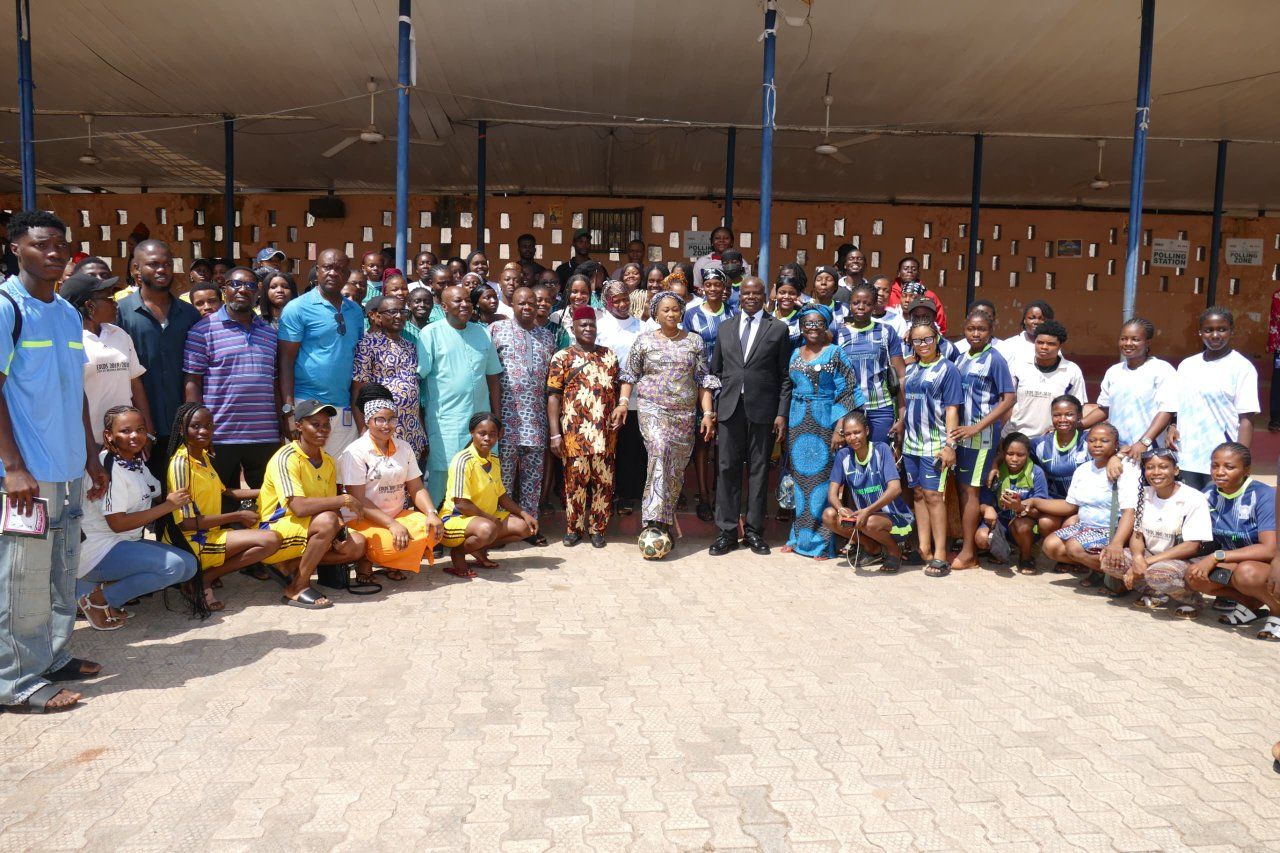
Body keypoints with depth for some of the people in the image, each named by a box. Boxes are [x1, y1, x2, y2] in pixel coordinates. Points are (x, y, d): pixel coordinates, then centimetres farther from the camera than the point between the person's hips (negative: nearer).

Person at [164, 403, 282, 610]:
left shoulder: (205, 456, 10)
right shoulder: (180, 463, -16)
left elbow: (222, 492, 24)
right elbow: (187, 522, -21)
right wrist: (238, 516, -15)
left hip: (210, 532, 9)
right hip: (189, 541, -9)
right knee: (270, 540, -21)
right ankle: (205, 579, -9)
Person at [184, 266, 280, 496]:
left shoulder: (270, 333, 15)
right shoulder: (203, 330, 0)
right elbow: (193, 383, -3)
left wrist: (283, 429, 9)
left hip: (266, 437, 4)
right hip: (220, 437, -4)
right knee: (223, 506, 7)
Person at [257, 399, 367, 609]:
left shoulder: (328, 462, 7)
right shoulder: (286, 458, -18)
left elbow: (329, 506, 4)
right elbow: (298, 507, -31)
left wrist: (339, 529, -17)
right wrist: (344, 500, -27)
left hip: (307, 532, 7)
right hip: (273, 532, -7)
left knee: (356, 545, -12)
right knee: (326, 521, -33)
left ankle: (287, 566, -3)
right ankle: (298, 588, -18)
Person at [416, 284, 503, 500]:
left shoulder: (483, 333, 12)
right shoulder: (431, 333, -2)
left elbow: (493, 377, 16)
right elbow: (417, 376, -5)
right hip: (444, 423, -4)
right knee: (441, 474, 0)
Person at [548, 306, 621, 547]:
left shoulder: (609, 355, 12)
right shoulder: (562, 357, 1)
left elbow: (617, 389, 16)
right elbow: (553, 396, -3)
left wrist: (618, 422, 9)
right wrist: (555, 434, -9)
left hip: (605, 432, 3)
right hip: (575, 432, -3)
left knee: (604, 481, 6)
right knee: (575, 481, 3)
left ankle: (597, 528, 18)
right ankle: (573, 528, 17)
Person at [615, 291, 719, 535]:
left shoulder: (694, 341, 10)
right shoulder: (644, 341, 6)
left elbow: (703, 380, 8)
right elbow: (630, 375, 9)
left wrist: (707, 413, 0)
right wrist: (623, 402, -5)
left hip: (684, 413, 3)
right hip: (652, 408, -3)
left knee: (676, 468, 3)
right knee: (659, 450, -25)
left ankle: (665, 522, 15)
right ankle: (654, 520, -28)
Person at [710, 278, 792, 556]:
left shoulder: (778, 329, 5)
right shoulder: (724, 328, 13)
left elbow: (785, 376, 2)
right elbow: (715, 370, 14)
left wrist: (782, 413, -4)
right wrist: (712, 408, 6)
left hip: (762, 409, -2)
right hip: (729, 408, 2)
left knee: (758, 469, 4)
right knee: (728, 468, 1)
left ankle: (754, 530, 13)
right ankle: (726, 531, 8)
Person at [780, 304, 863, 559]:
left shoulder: (835, 353, -3)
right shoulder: (795, 354, 11)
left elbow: (848, 391, -7)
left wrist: (839, 428, -14)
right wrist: (784, 423, 10)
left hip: (824, 422, -4)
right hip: (798, 423, 5)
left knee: (821, 479, -2)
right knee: (800, 477, 8)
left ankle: (820, 541, 8)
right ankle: (799, 537, 19)